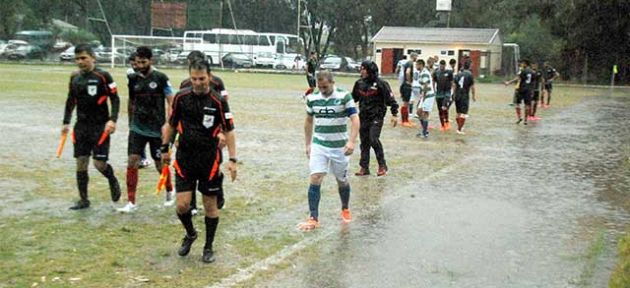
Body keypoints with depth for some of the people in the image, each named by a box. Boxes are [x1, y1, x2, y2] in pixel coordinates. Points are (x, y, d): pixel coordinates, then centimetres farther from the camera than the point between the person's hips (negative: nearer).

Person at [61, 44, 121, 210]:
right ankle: (83, 200, 15)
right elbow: (71, 101, 19)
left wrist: (113, 120, -17)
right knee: (81, 163, 4)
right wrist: (66, 122, 18)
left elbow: (115, 99, -6)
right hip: (81, 126, 5)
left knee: (99, 163, -8)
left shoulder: (102, 76, -9)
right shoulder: (74, 77, 7)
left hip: (100, 126, -5)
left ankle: (113, 181, 25)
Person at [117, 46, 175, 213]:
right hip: (137, 129, 3)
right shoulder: (133, 79, 4)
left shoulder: (161, 79, -7)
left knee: (160, 164, 7)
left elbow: (170, 102, -6)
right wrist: (130, 123, 21)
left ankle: (170, 192, 34)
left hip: (157, 130, -3)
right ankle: (131, 202, -1)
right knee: (132, 162, -7)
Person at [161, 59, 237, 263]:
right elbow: (171, 124, 12)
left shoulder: (218, 101, -8)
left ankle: (209, 247, 23)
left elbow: (229, 131, -4)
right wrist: (165, 148, 12)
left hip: (209, 160, -1)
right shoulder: (181, 98, -1)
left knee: (210, 205, 6)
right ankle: (190, 234, 26)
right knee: (182, 205, -4)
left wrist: (232, 159, -10)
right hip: (184, 158, 2)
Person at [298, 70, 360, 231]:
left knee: (342, 181, 12)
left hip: (339, 146, -2)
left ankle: (345, 209, 37)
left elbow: (355, 119, -15)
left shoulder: (344, 97, -11)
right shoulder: (312, 98, 0)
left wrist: (351, 141, -28)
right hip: (318, 145, 2)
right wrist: (308, 144, 14)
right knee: (315, 179, -11)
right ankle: (313, 218, -9)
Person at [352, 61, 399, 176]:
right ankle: (364, 167, 15)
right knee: (364, 142, 7)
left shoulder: (380, 83, -11)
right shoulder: (359, 83, 5)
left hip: (376, 117, -6)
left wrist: (394, 114, -11)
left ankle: (382, 166, -1)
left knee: (373, 140, -16)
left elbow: (390, 99, -9)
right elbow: (354, 97, 19)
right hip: (363, 117, 6)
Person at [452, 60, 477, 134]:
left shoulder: (458, 74, 6)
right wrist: (474, 96, 5)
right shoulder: (469, 75, -8)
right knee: (463, 114, -4)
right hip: (465, 96, -6)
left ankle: (460, 127, 31)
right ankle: (459, 129, -8)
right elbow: (472, 87, -6)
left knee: (458, 113, 18)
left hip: (457, 96, 6)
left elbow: (454, 85, 9)